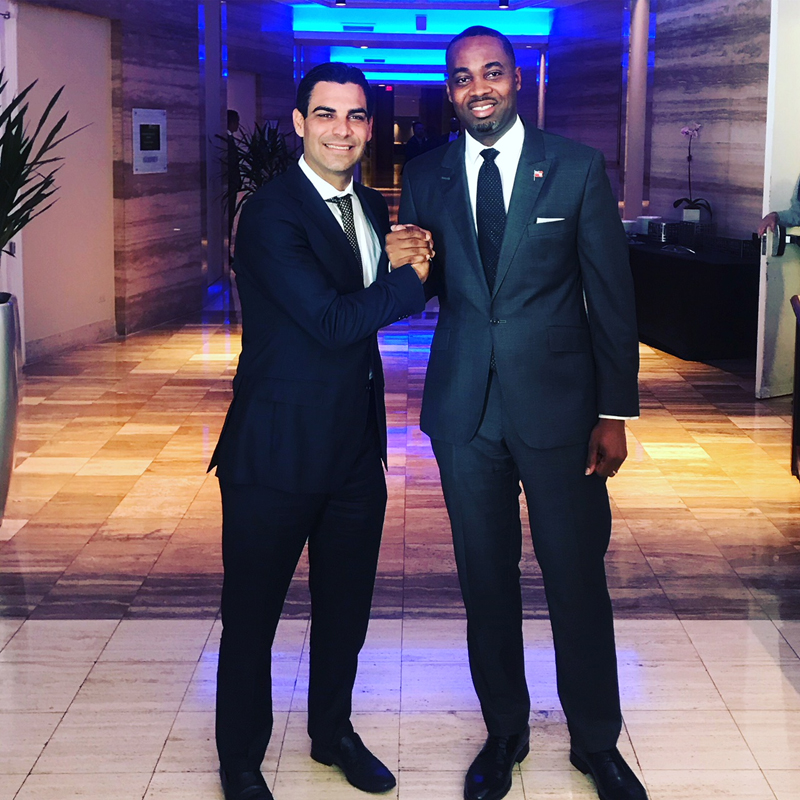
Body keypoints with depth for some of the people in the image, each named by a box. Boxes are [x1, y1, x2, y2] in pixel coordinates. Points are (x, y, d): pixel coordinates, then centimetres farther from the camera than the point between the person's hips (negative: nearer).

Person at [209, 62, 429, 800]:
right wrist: (409, 276, -11)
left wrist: (404, 263, -10)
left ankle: (333, 731, 41)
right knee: (253, 613, 8)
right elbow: (331, 321, -23)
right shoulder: (271, 214, -16)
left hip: (357, 445, 7)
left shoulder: (372, 207, 9)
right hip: (279, 450, -7)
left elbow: (408, 301, 12)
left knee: (346, 604, 20)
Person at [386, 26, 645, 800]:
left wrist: (615, 412, -5)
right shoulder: (426, 176, 4)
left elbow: (612, 297, -3)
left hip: (558, 403, -2)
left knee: (578, 581, 5)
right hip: (466, 409, 2)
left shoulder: (577, 168, -3)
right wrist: (404, 264, -15)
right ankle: (505, 731, 30)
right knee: (486, 581, 13)